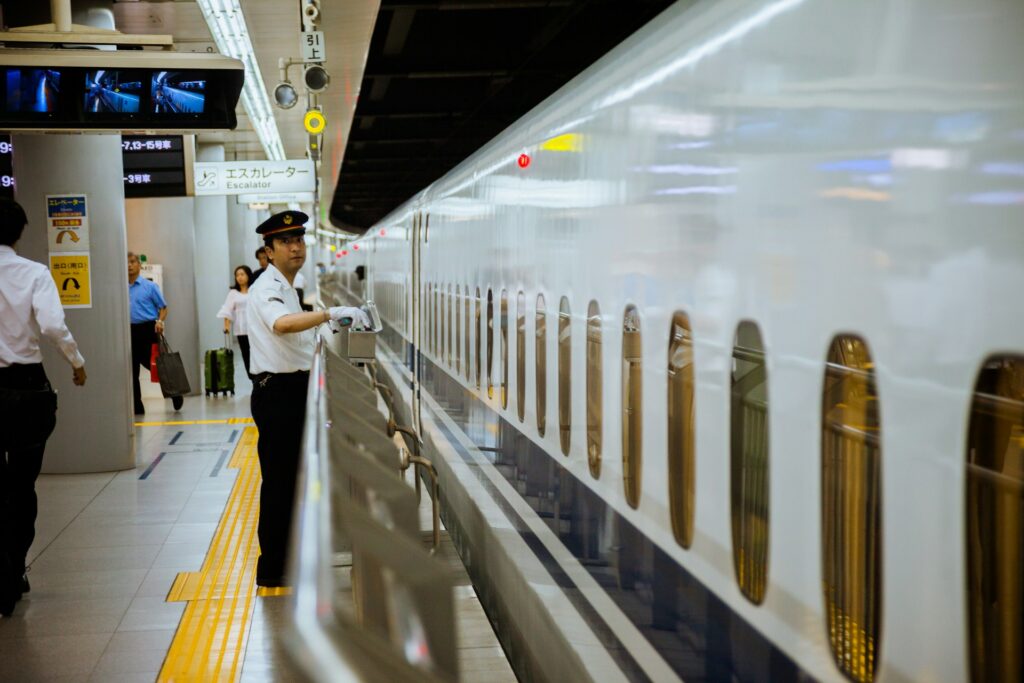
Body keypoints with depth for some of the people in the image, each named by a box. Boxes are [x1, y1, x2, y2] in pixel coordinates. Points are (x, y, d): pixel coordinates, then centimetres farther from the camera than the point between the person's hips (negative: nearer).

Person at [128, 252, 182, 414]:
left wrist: (160, 321, -16)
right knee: (132, 371, 3)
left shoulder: (150, 286, 0)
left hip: (147, 329, -4)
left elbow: (163, 307, 1)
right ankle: (136, 407, 10)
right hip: (130, 331, 4)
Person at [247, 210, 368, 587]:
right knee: (278, 481, -4)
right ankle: (271, 569, 4)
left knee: (289, 478, 17)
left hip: (291, 391, 10)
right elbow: (281, 324, -41)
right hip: (277, 393, -10)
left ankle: (284, 559, 29)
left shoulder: (287, 288, 16)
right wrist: (331, 313, -51)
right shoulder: (267, 288, -17)